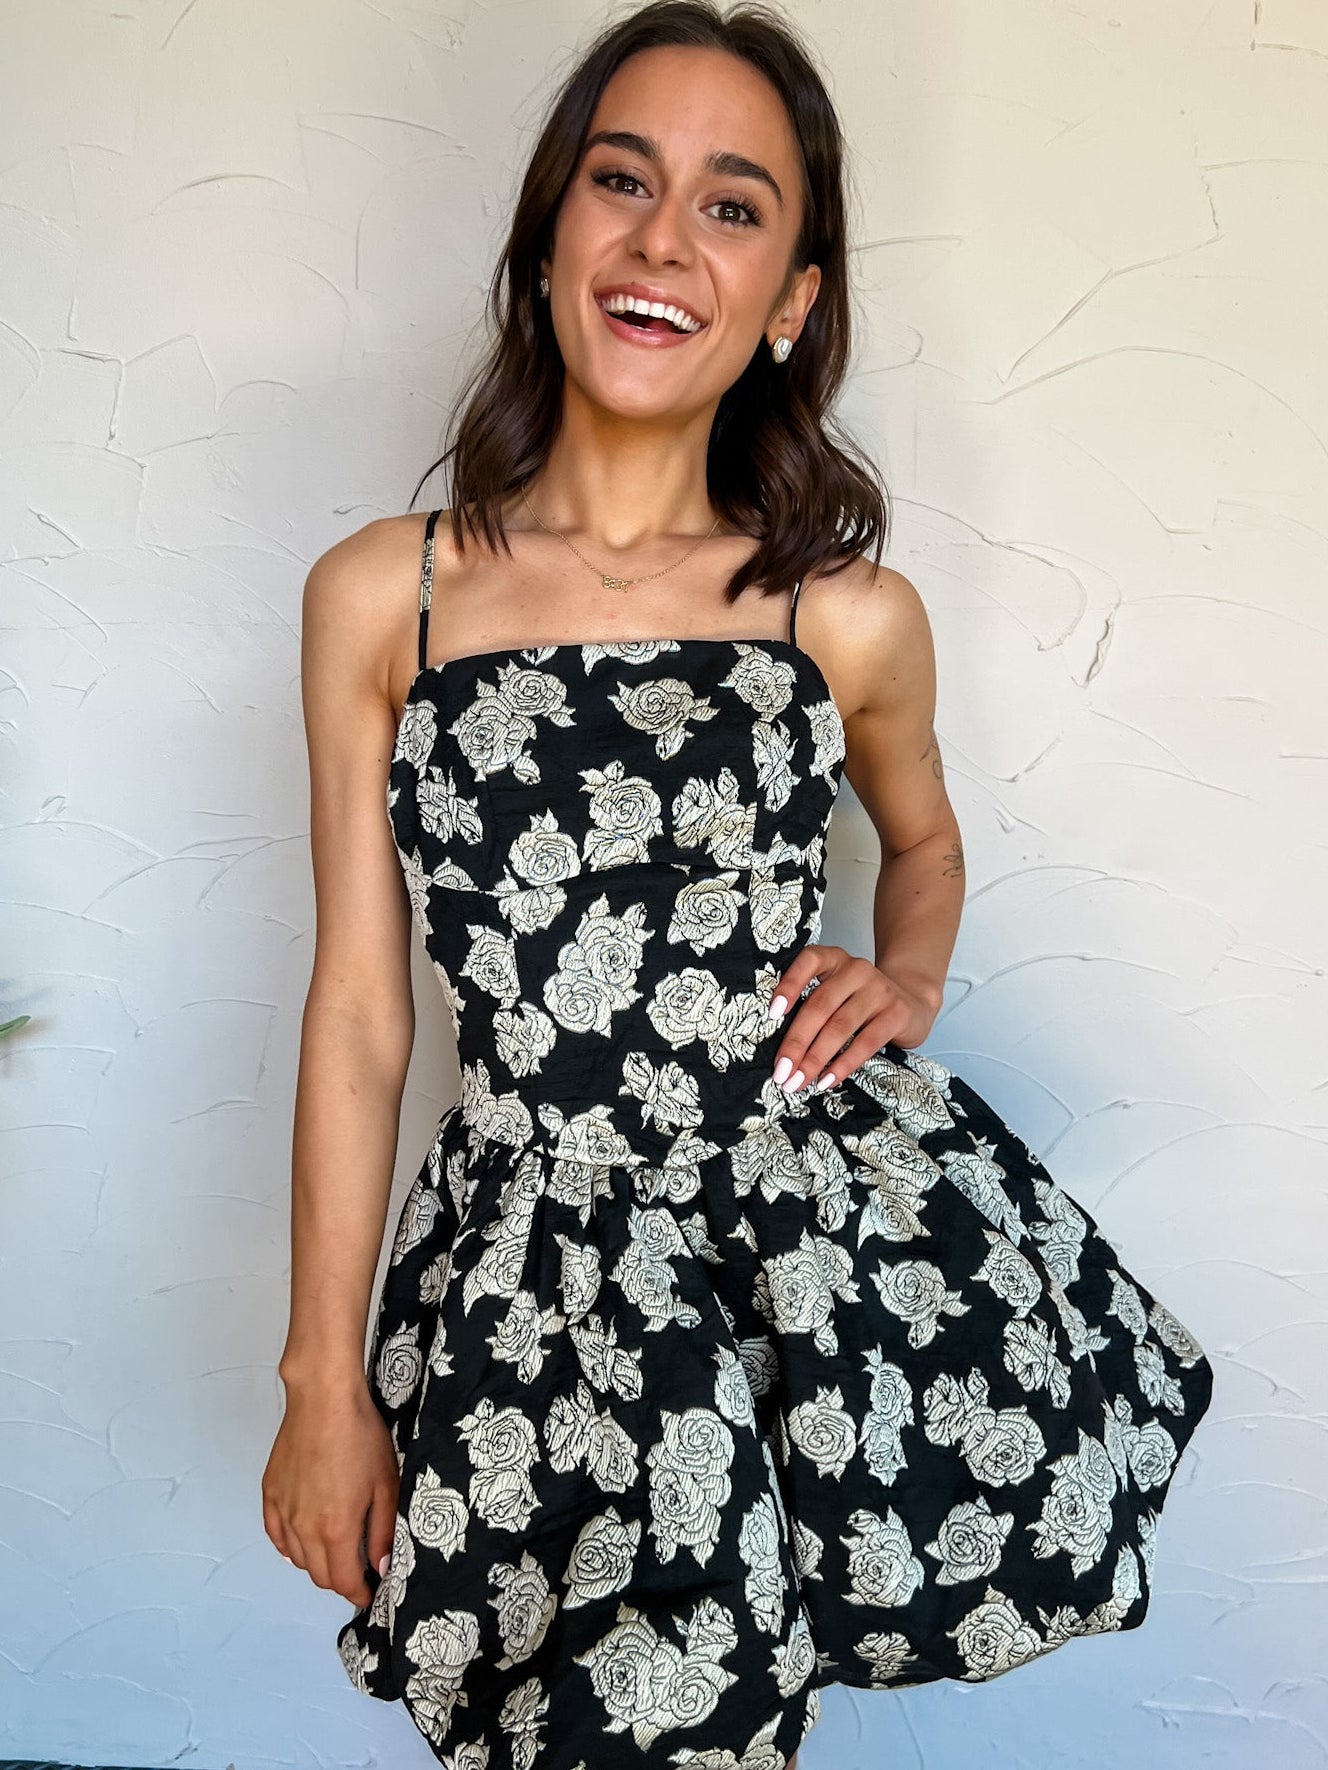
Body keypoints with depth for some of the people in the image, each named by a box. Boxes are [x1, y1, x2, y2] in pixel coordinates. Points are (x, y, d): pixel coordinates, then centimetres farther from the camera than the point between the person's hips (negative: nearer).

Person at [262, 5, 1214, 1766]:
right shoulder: (379, 595, -2)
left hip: (829, 1189, 1)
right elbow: (360, 1006, 1)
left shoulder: (854, 617, -1)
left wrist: (909, 980, 0)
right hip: (537, 1240, 0)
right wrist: (323, 1381, 3)